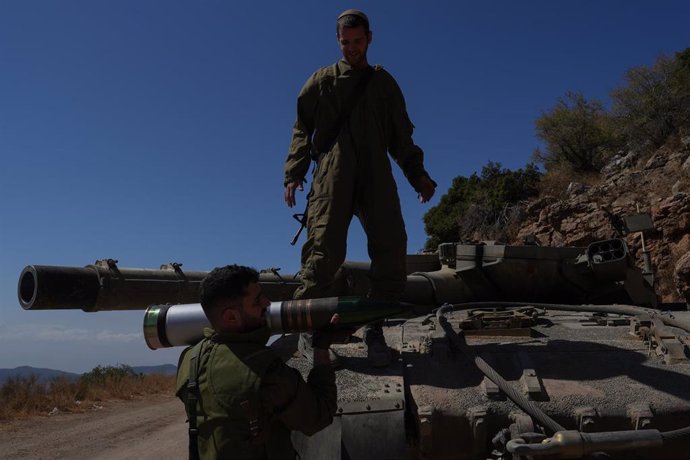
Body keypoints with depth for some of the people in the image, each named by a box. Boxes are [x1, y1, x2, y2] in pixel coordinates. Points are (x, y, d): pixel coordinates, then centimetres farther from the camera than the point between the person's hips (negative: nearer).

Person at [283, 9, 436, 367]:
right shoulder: (322, 80, 17)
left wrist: (417, 174, 8)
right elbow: (302, 130, 11)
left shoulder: (384, 83, 23)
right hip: (333, 176, -2)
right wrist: (294, 174, -3)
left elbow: (401, 136, 22)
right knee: (325, 251, -15)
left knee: (392, 250, -10)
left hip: (377, 177, 3)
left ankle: (374, 329, 2)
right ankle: (308, 329, -3)